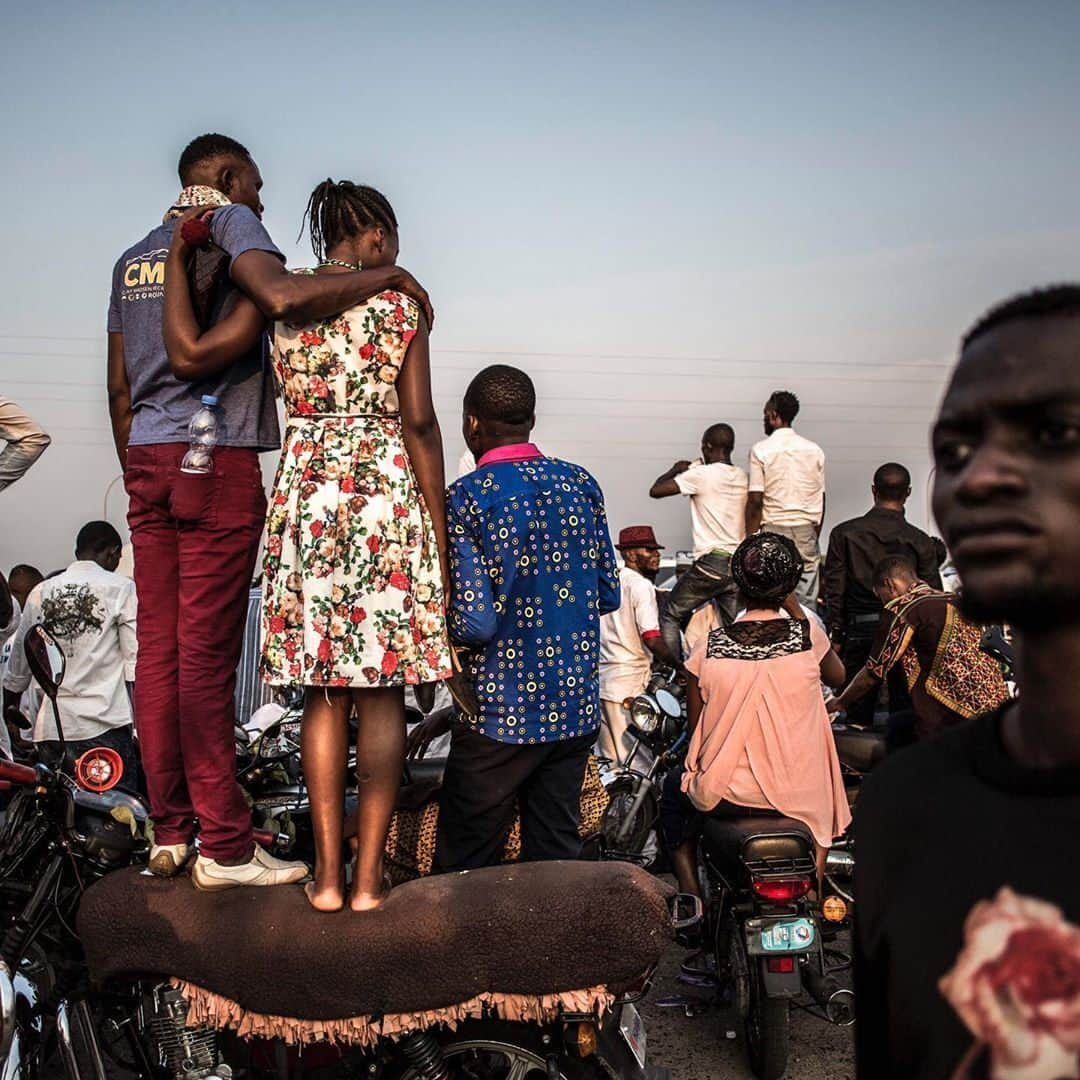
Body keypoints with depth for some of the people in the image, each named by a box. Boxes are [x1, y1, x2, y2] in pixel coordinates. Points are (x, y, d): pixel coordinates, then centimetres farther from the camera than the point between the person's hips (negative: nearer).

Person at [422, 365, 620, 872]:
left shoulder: (466, 497, -13)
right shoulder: (581, 484, 3)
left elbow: (474, 623, -18)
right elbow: (608, 595, 8)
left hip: (502, 715, -5)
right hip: (576, 708, 5)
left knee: (464, 872, 7)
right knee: (557, 855, 15)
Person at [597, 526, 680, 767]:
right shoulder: (641, 585, -11)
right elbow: (652, 639, -18)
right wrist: (681, 666, -8)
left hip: (601, 677, 8)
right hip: (629, 683, -8)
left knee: (608, 760, 12)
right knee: (637, 762, -7)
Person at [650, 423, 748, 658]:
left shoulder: (702, 474, -9)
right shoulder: (742, 477, 10)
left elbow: (656, 490, -8)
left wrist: (676, 469, 10)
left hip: (711, 562, -6)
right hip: (739, 563, 6)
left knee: (671, 616, 6)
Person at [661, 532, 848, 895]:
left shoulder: (709, 648, -9)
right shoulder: (807, 635, -9)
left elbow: (695, 727, 0)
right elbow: (837, 677, 12)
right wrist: (796, 611, 10)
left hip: (724, 794, -1)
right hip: (800, 794, 1)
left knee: (673, 788, 31)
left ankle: (690, 890, 17)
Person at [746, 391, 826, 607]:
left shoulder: (761, 450, -5)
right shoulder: (814, 450, 6)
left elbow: (755, 501, -9)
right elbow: (821, 500, 8)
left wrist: (750, 541, -3)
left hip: (773, 529, -3)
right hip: (806, 532, 3)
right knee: (806, 601, 6)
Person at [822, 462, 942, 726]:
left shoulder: (844, 533, -1)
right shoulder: (920, 541, -2)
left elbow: (833, 588, -1)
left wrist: (836, 636, 6)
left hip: (859, 631, 0)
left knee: (858, 717, 6)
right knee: (904, 715, 9)